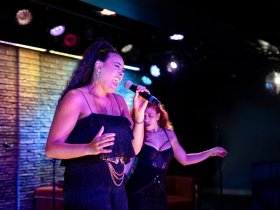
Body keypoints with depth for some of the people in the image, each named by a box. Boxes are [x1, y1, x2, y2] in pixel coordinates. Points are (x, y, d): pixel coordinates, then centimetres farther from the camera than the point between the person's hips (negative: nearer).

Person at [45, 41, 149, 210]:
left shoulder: (118, 101, 13)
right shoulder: (76, 97, -6)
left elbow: (135, 148, 10)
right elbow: (51, 148, -13)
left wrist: (139, 113, -3)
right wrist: (89, 148, -28)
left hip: (117, 188, 7)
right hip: (85, 187, -6)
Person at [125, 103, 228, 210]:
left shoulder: (169, 134, 8)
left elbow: (184, 159, 18)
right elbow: (127, 164, -4)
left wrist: (210, 152, 18)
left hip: (159, 195, 4)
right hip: (138, 193, -3)